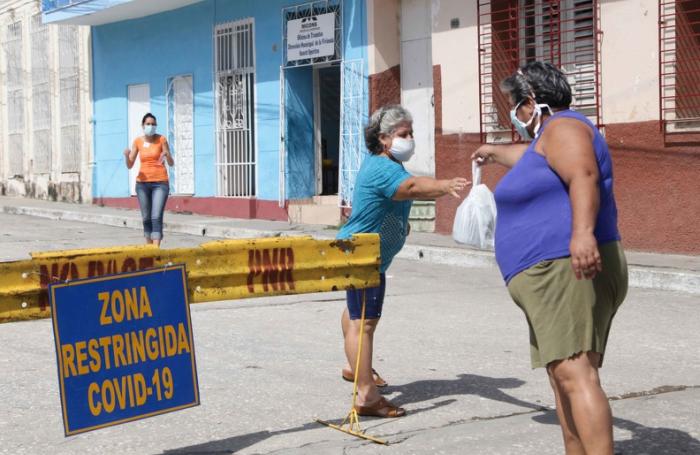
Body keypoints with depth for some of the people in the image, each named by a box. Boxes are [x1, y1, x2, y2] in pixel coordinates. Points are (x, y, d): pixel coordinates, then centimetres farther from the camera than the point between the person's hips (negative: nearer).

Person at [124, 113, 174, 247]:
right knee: (146, 218, 6)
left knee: (156, 217, -14)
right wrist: (126, 155, -17)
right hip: (142, 183, 3)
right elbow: (130, 165, 5)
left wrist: (167, 154, -24)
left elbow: (171, 163, -2)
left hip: (160, 183, -3)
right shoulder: (138, 141, 5)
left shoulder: (161, 139, -3)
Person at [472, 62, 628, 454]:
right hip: (553, 278, 11)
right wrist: (494, 153, 70)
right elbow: (529, 159, 51)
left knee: (575, 375, -21)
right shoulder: (547, 140, 26)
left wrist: (582, 231, -41)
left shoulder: (562, 127, -5)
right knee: (563, 379, 7)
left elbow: (584, 176, -25)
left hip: (567, 271, -11)